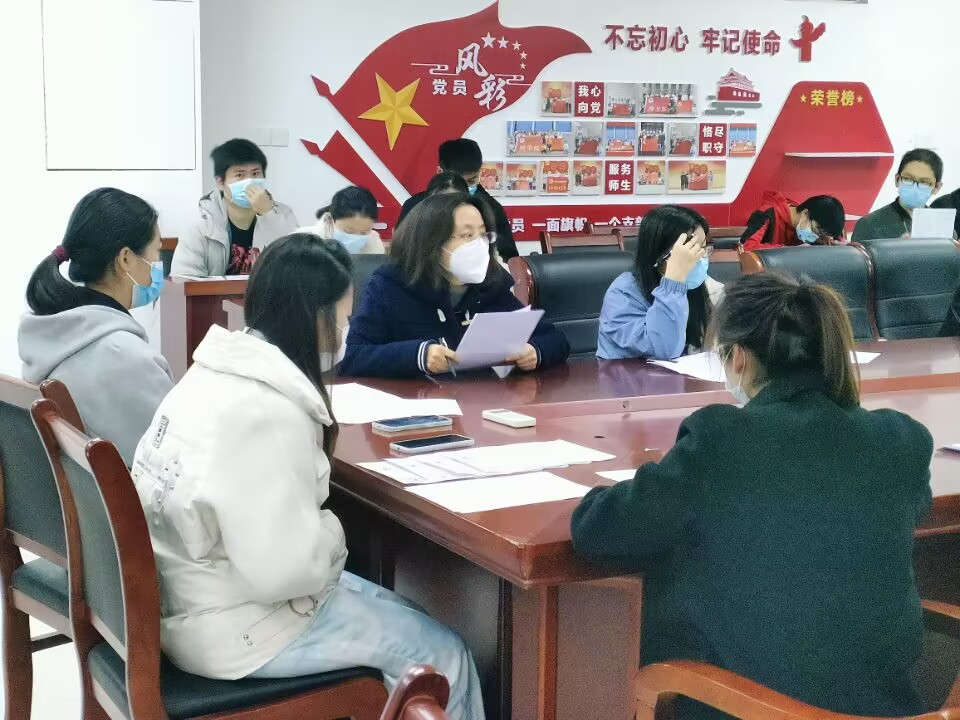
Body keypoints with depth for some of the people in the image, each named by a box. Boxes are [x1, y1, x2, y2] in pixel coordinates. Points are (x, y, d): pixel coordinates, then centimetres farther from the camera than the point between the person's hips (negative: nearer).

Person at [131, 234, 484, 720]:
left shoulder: (220, 371, 3)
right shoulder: (266, 412, -27)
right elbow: (284, 569, -28)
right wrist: (331, 532, -9)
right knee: (440, 654, 1)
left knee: (402, 614, 19)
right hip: (231, 630, -10)